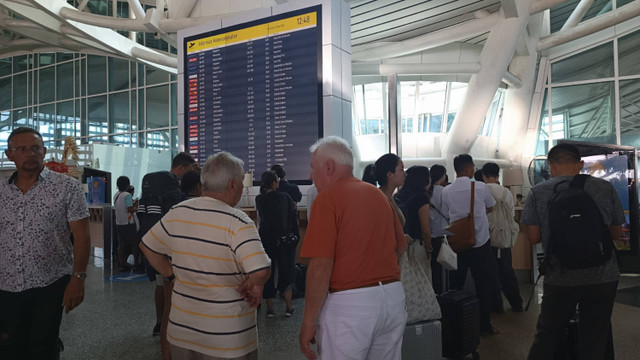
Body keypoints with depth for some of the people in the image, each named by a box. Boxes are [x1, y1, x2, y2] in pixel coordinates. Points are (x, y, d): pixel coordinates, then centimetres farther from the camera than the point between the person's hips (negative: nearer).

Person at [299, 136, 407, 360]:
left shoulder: (328, 198, -11)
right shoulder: (379, 194, 10)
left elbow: (321, 266, -17)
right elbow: (400, 247, 18)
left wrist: (308, 321, -11)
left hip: (349, 304, -7)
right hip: (393, 297, 7)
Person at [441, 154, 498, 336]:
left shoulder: (446, 191, -3)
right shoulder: (480, 187, -5)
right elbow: (490, 207, 12)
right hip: (480, 243, -2)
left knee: (456, 285, 12)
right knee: (484, 285, 10)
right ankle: (484, 325, 16)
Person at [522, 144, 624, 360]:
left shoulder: (538, 192, -7)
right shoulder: (605, 188, -2)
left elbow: (533, 237, -7)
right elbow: (616, 233, 6)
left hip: (560, 278, -1)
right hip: (603, 277, 1)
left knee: (547, 337, 15)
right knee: (594, 342, 13)